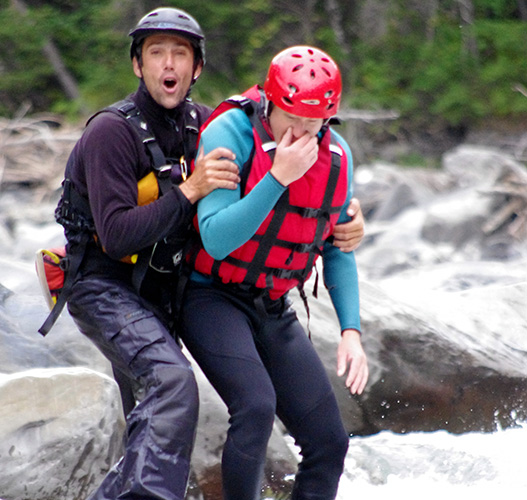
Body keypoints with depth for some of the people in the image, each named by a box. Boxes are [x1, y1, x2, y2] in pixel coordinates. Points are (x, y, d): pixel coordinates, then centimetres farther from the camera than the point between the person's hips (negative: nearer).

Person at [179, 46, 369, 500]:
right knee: (256, 407, -30)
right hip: (212, 297, -6)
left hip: (274, 310, 6)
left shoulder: (337, 156, -3)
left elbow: (336, 250, 9)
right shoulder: (230, 134, -19)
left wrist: (351, 329, -1)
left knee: (328, 443, 1)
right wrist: (279, 176, -31)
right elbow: (217, 239, -26)